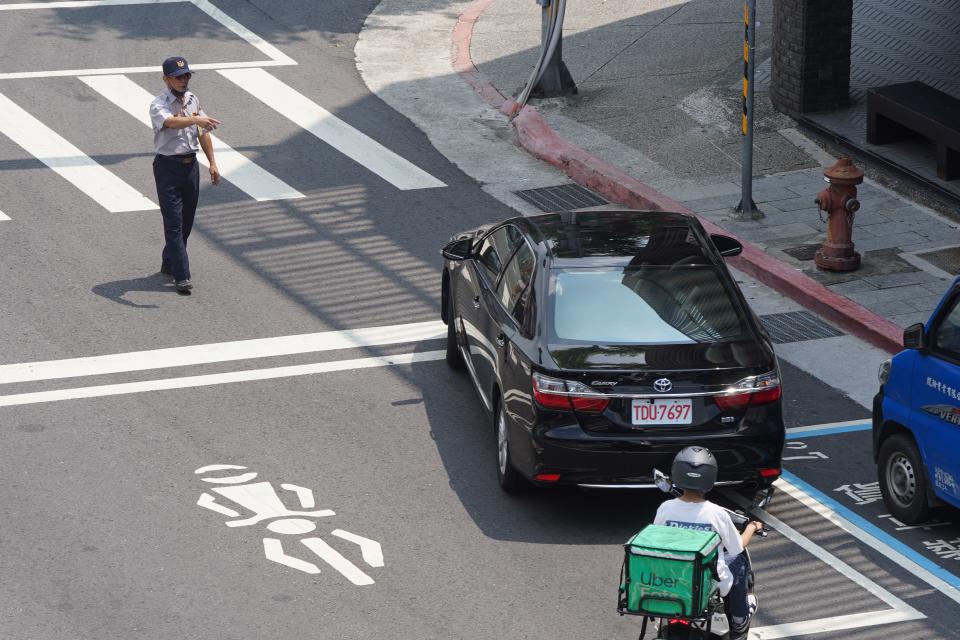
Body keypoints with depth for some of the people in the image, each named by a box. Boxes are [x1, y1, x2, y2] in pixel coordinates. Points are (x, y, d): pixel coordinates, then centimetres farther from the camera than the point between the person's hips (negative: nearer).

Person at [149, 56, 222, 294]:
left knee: (186, 221, 14)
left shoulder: (193, 100, 9)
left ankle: (169, 264, 31)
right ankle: (182, 277, -11)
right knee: (174, 223, -8)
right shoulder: (159, 105, -14)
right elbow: (171, 122, -36)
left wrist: (212, 163, 14)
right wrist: (196, 119, -53)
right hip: (168, 167, -7)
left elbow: (202, 133, 16)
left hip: (190, 165, 7)